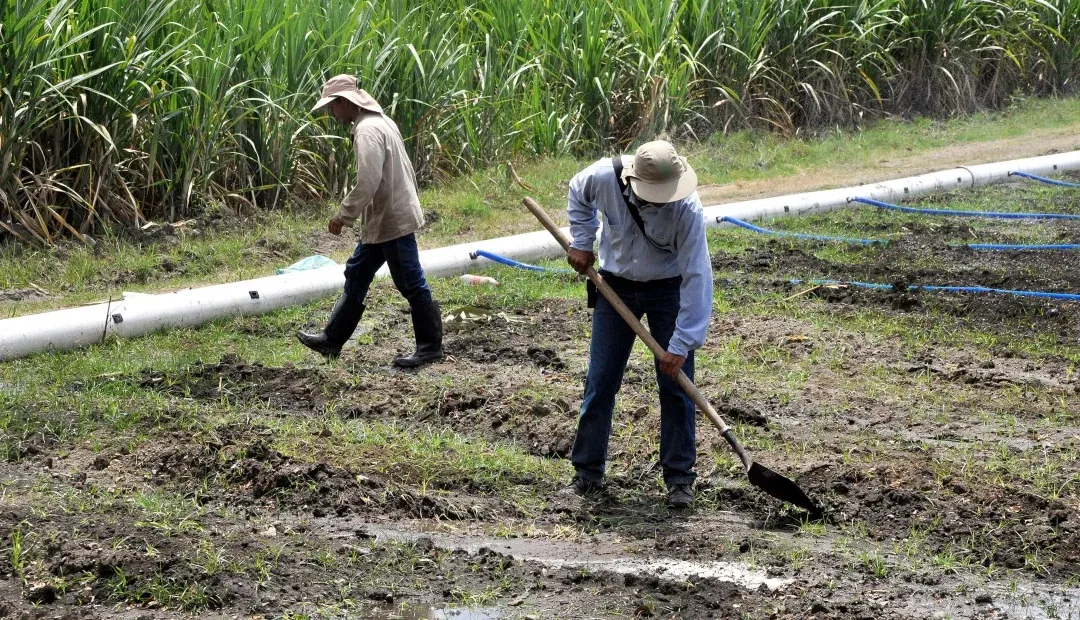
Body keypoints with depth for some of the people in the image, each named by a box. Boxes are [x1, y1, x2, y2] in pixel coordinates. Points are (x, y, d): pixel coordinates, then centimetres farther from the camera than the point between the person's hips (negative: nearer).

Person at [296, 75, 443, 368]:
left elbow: (367, 183, -27)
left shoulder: (368, 131, -21)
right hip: (381, 221, 11)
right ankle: (332, 340, 23)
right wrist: (409, 199, 23)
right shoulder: (380, 121, 12)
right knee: (356, 276, 16)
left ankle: (430, 347, 8)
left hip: (392, 221, -11)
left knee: (411, 285, -1)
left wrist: (344, 215, -18)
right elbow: (404, 169, 18)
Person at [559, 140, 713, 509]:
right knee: (600, 382, 4)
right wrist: (582, 242, -2)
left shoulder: (687, 209, -31)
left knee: (675, 384, -4)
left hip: (668, 289, -2)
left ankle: (679, 478, 7)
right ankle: (587, 474, 14)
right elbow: (578, 194, 3)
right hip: (616, 287, 2)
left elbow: (697, 277, -29)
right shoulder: (605, 177, -25)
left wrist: (681, 345, -30)